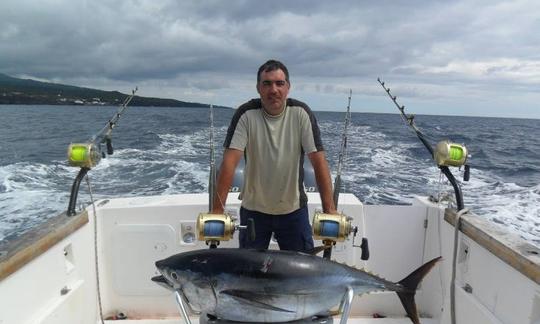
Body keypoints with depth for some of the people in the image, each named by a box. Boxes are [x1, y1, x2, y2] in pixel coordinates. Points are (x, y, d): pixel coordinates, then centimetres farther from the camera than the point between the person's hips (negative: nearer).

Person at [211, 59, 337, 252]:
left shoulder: (300, 113, -11)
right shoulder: (246, 114, -13)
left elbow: (318, 160, -15)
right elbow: (230, 161, -19)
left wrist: (329, 209, -21)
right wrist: (217, 210, -26)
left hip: (294, 209, 1)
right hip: (253, 209, 0)